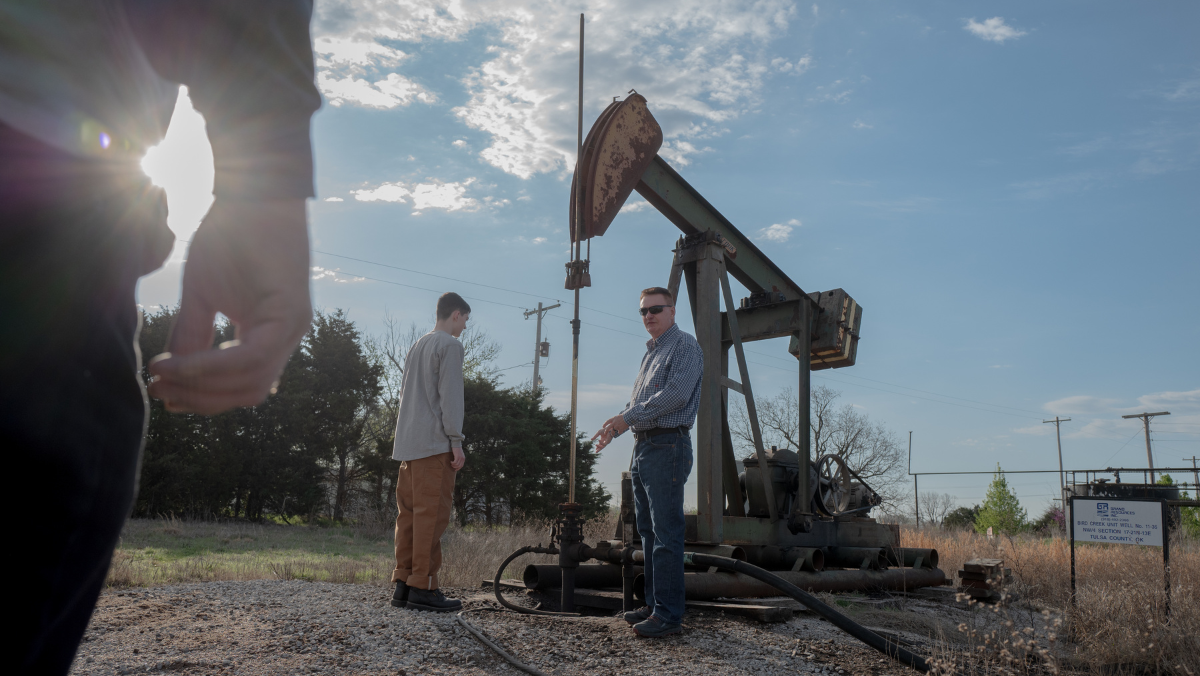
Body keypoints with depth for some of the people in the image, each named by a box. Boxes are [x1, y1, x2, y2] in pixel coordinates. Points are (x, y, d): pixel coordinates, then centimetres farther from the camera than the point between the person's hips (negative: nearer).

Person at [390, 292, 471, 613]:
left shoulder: (417, 346, 23)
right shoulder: (450, 345, -4)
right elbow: (450, 396, -12)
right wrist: (456, 441, -12)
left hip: (408, 443, 9)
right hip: (434, 443, -9)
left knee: (410, 514, 8)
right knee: (432, 514, -9)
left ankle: (403, 584, 8)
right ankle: (423, 587, -10)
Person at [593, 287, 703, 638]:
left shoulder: (685, 346, -6)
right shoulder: (650, 352, 22)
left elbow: (676, 394, -19)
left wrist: (627, 417, -15)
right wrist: (616, 424, 12)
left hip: (667, 447, -10)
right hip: (643, 447, 10)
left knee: (666, 533, -10)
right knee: (648, 530, 12)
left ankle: (669, 615, -7)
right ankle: (654, 605, 19)